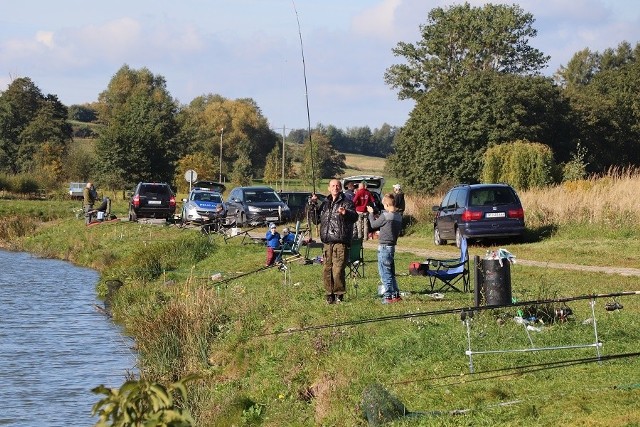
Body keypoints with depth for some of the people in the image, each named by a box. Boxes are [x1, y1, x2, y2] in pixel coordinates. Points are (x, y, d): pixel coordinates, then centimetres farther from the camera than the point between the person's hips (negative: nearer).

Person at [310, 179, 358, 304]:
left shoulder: (346, 202, 1)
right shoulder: (325, 203, 19)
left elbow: (354, 217, -16)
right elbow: (316, 220, 26)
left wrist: (346, 213, -37)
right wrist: (313, 206, 14)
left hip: (341, 243, -6)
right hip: (327, 242, 6)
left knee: (338, 270, -11)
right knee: (326, 270, 4)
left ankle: (339, 294, 1)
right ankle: (329, 295, 13)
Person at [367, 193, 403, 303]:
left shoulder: (386, 216, -17)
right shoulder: (399, 216, 6)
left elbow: (373, 224, -5)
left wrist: (371, 213, 13)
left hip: (384, 247, -8)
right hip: (392, 246, 8)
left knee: (384, 272, -4)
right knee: (391, 272, 16)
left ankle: (388, 296, -5)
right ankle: (396, 295, 18)